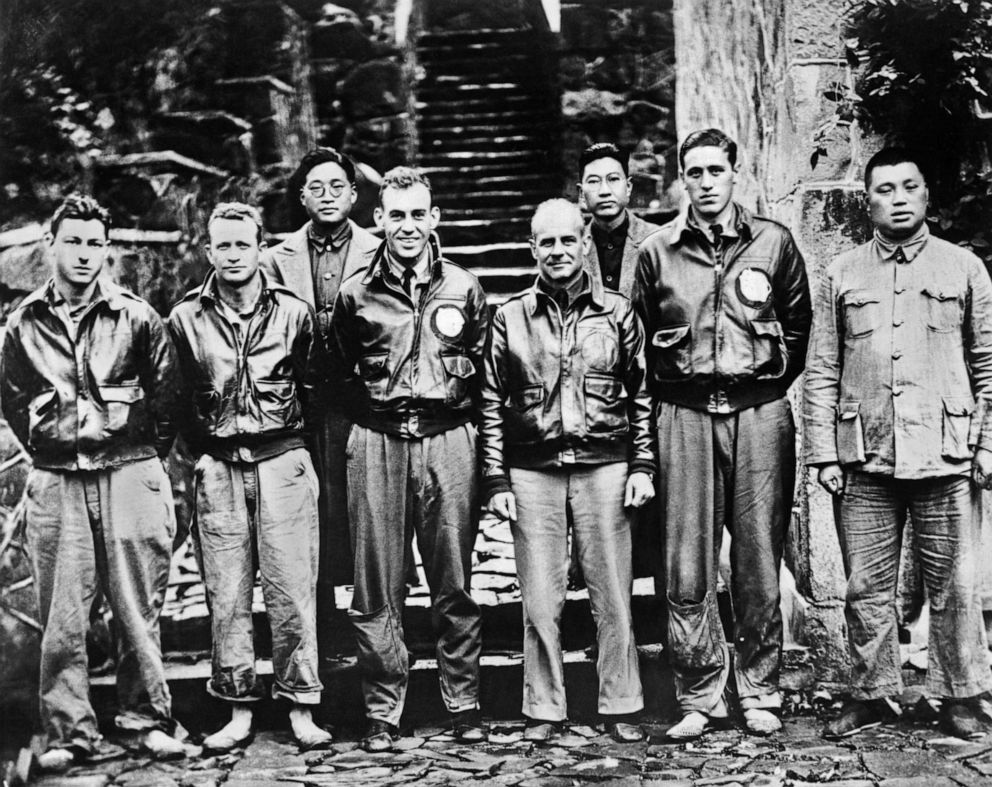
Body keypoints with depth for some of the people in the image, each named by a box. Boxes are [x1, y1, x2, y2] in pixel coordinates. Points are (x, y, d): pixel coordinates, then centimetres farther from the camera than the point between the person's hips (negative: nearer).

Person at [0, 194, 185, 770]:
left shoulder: (137, 317, 2)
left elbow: (166, 393, 5)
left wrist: (143, 460, 2)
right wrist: (49, 443, 3)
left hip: (130, 474, -2)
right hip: (56, 482, 2)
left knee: (138, 607, 3)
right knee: (62, 616, 3)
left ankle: (149, 720, 14)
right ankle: (70, 733, 11)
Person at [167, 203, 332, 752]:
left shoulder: (293, 312, 2)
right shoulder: (185, 319, 4)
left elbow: (314, 384, 11)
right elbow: (176, 397, 11)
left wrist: (293, 438, 8)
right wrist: (201, 450, 7)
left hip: (282, 459, -1)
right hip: (217, 466, 1)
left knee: (291, 589, -1)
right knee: (226, 593, 4)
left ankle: (301, 709, 8)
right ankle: (238, 712, 14)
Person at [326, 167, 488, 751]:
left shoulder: (465, 288, 8)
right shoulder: (356, 294, 6)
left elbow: (486, 374, 12)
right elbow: (337, 374, 16)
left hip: (449, 441, 0)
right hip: (377, 442, 0)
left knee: (454, 583, 5)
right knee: (377, 588, 3)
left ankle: (464, 704, 17)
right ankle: (383, 712, 13)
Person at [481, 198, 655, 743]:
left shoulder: (617, 312, 7)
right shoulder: (510, 318, 7)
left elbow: (641, 396, 9)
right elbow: (492, 405, 7)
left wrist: (642, 466, 1)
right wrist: (496, 482, 2)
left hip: (604, 467, 0)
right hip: (532, 471, 1)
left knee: (612, 593, 4)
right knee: (539, 598, 4)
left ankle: (620, 706, 15)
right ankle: (543, 708, 15)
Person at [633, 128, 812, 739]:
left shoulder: (773, 242, 7)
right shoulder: (657, 251, 7)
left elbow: (799, 323, 13)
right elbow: (642, 337, 13)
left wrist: (769, 383, 10)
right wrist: (671, 389, 9)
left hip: (760, 413, 0)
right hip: (685, 414, 0)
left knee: (759, 560, 4)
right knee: (688, 566, 0)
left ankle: (761, 693, 16)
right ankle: (700, 696, 11)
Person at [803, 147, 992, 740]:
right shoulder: (843, 276, 9)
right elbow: (821, 372, 8)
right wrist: (823, 454, 2)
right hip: (865, 463, 1)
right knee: (867, 586, 7)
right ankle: (872, 695, 19)